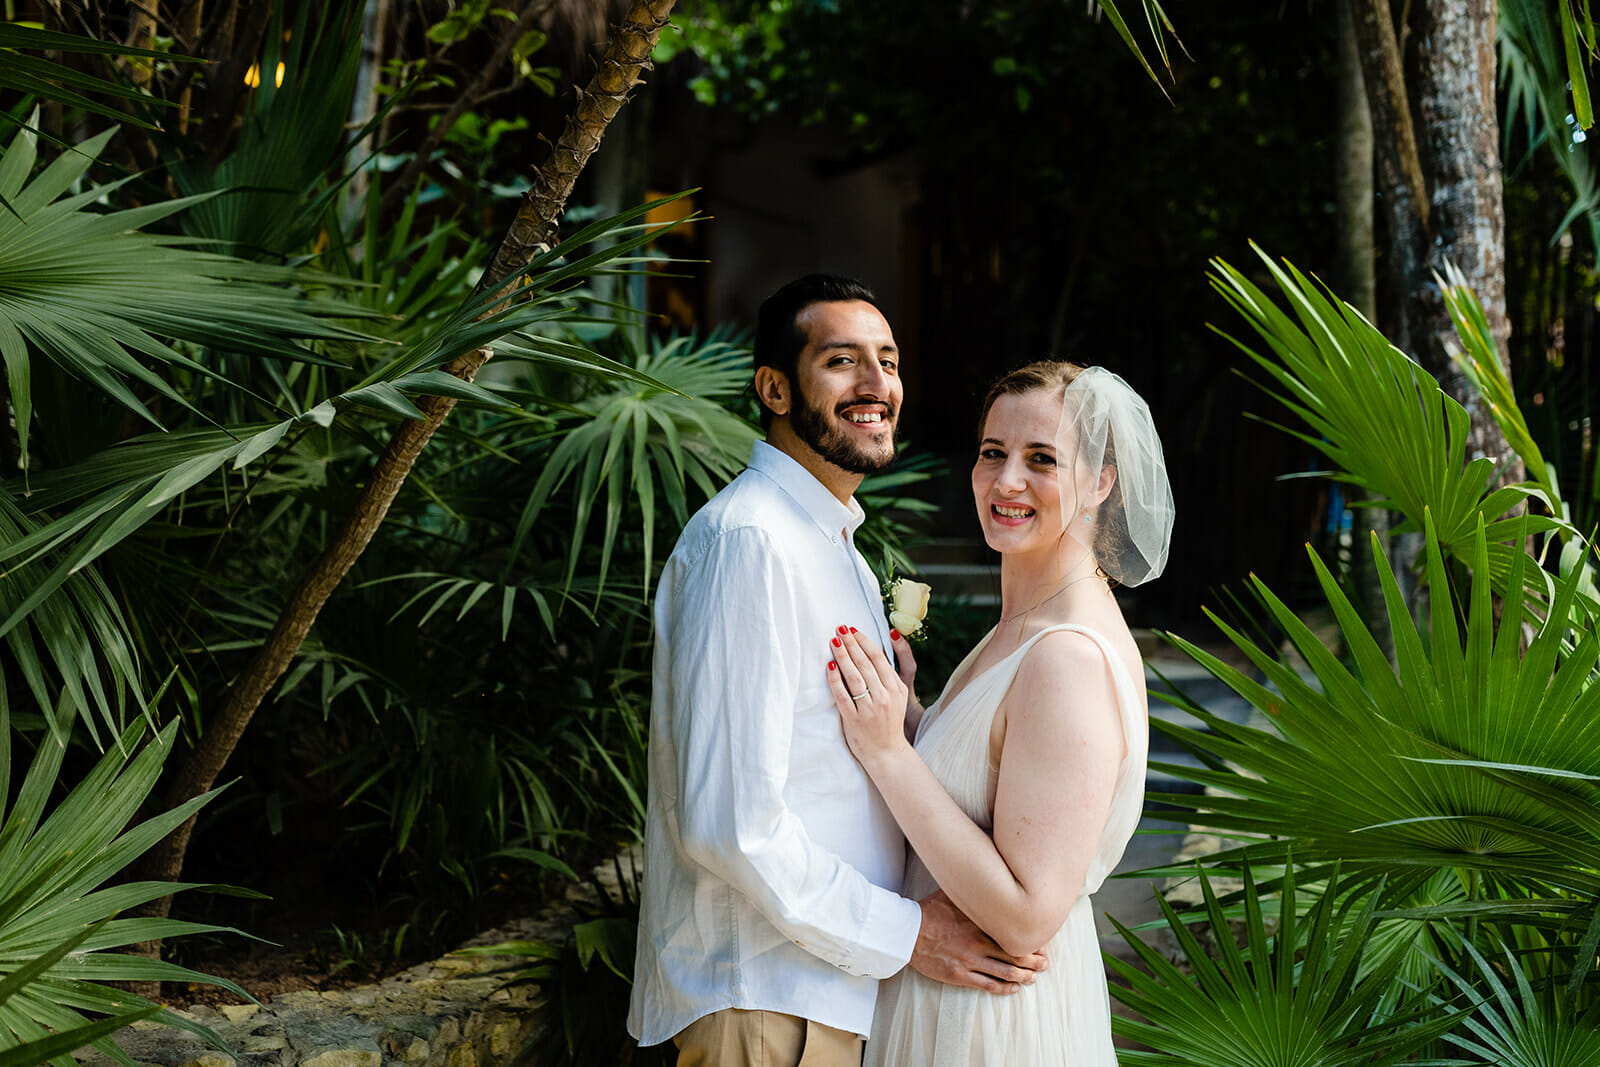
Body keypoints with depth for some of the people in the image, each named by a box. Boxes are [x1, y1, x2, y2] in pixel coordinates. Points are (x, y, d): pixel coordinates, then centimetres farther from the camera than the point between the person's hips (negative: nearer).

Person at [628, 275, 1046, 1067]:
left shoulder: (828, 539, 13)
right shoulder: (746, 540, -20)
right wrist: (903, 932, -19)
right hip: (765, 1002, -9)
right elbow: (727, 822, -25)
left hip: (830, 986, 9)